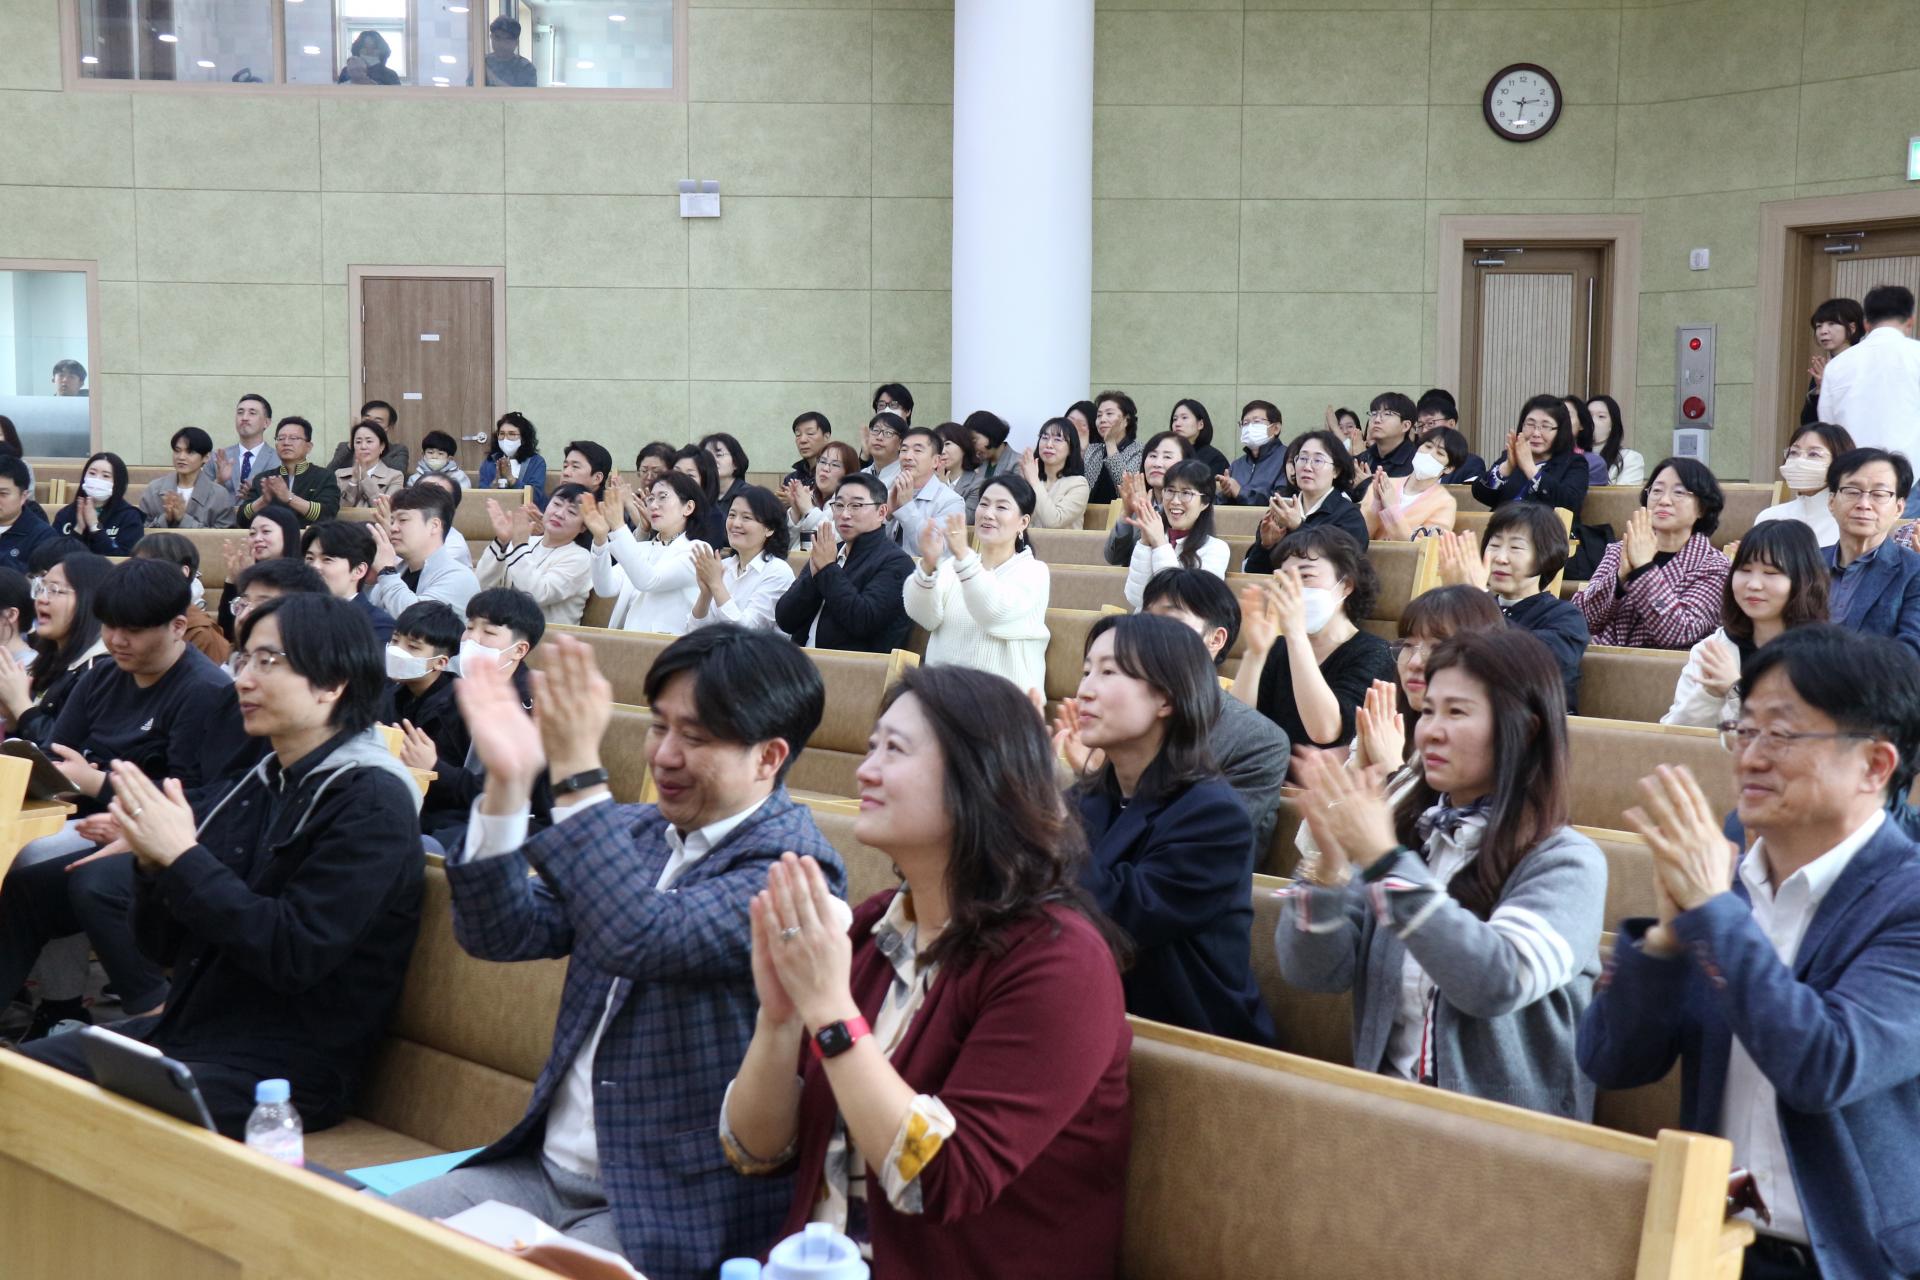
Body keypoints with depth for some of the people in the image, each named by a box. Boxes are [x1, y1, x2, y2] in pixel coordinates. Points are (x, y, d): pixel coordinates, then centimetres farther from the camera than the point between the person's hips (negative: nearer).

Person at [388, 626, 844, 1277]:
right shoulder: (638, 832, 10)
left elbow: (641, 939, -30)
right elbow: (501, 932, 1)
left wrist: (577, 771, -30)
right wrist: (507, 785, -12)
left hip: (670, 1211, -7)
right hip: (545, 1169, 7)